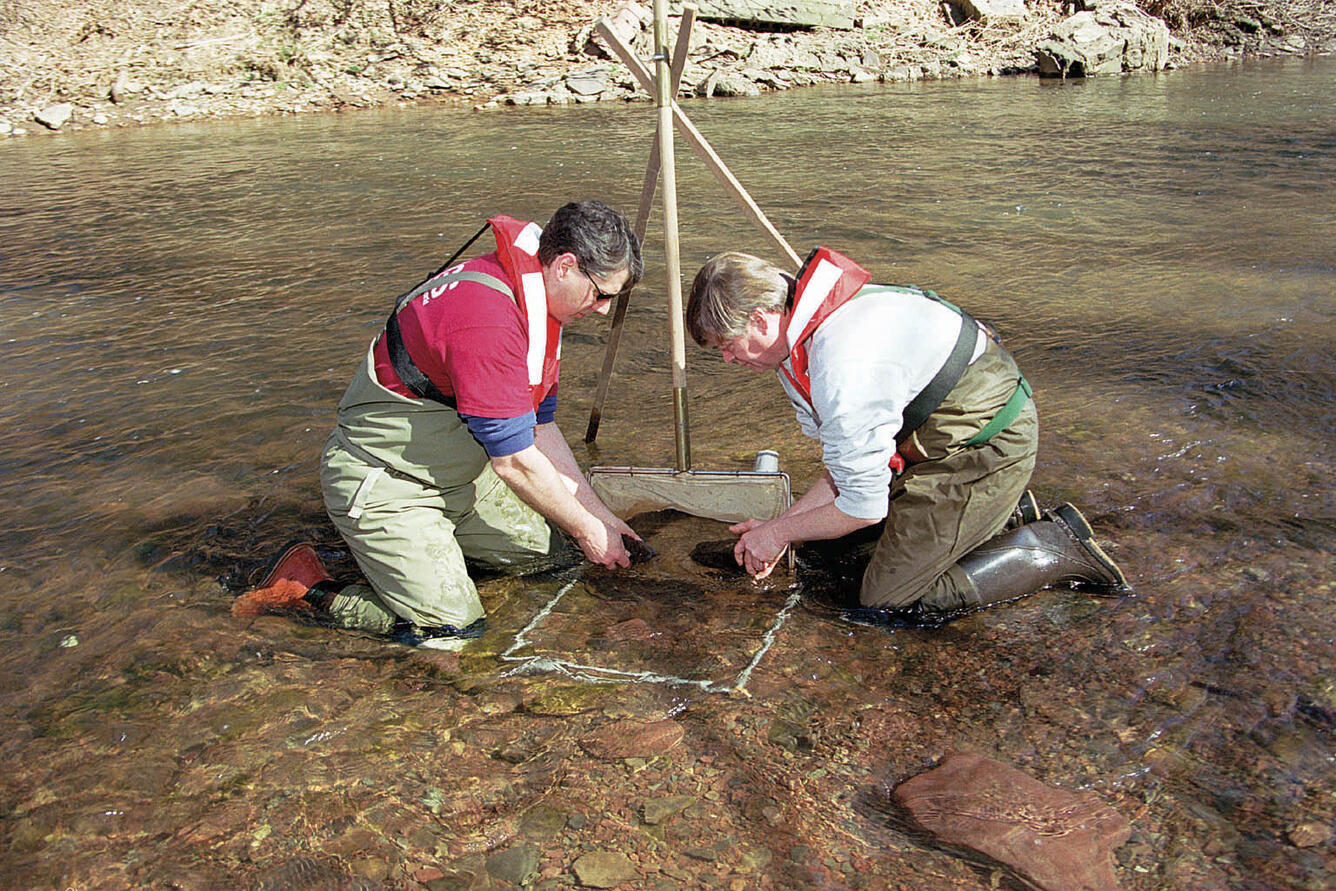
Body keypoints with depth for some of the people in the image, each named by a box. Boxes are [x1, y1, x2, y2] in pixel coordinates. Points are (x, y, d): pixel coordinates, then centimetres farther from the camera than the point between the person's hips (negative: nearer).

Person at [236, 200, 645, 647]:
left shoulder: (537, 301, 2)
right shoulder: (487, 318, -31)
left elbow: (540, 427, 8)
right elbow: (514, 462, -25)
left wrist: (597, 511, 4)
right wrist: (588, 529, -12)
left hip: (453, 472, 10)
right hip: (381, 482, -10)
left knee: (551, 548, 8)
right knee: (450, 624, -15)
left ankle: (433, 537, 22)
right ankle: (307, 584, 2)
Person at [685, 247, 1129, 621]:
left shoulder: (844, 369, -33)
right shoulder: (801, 331, -1)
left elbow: (864, 508, -22)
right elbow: (845, 468, 6)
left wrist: (779, 532, -8)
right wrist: (782, 523, -3)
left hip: (987, 448, -10)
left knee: (887, 598, -6)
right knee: (840, 541, 16)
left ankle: (1055, 546, 3)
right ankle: (1000, 512, 20)